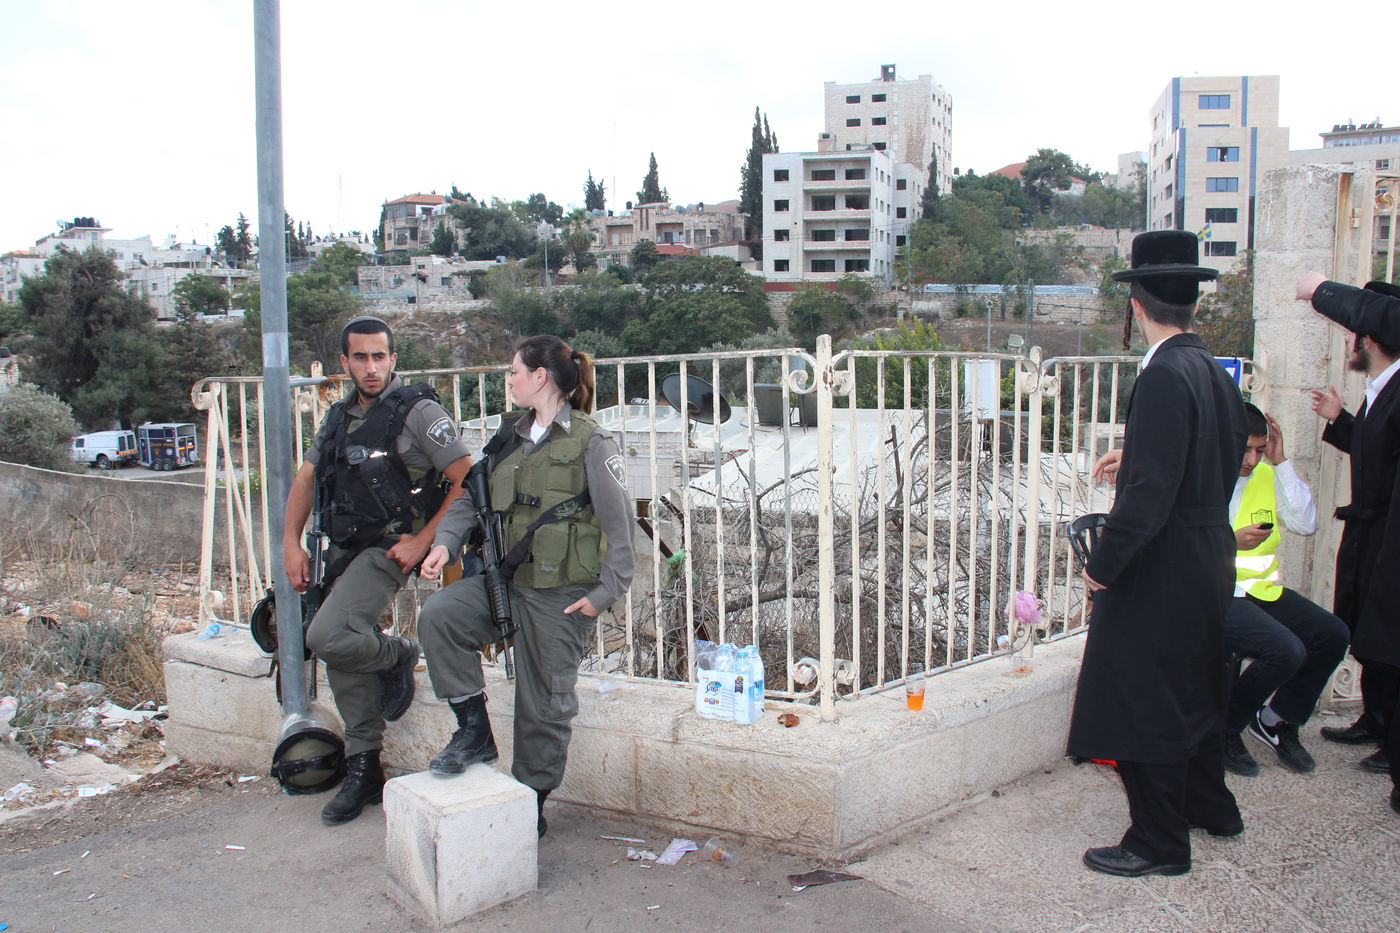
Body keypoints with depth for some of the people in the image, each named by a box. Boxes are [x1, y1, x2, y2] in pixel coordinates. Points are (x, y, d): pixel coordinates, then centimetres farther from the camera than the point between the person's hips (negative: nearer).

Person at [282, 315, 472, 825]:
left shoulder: (418, 411, -9)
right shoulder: (339, 417, 13)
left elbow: (466, 480, -14)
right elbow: (306, 478, 18)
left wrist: (422, 540, -16)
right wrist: (291, 542, 8)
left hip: (388, 549, -7)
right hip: (343, 552, 8)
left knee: (327, 637, -24)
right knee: (343, 664, 10)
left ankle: (397, 656, 8)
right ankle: (363, 773, 23)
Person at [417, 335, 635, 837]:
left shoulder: (590, 442, -10)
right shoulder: (510, 437, 11)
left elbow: (619, 522, -10)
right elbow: (473, 497, 13)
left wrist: (605, 592, -12)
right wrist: (446, 541, -5)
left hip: (561, 592, -6)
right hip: (505, 578, 6)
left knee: (545, 705, 5)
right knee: (439, 615, -19)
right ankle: (474, 730, -2)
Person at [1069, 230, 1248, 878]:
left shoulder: (1165, 376, -22)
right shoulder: (1216, 372, 5)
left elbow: (1150, 492, -27)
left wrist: (1102, 563, -19)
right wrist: (1133, 460, 21)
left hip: (1161, 571, -10)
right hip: (1210, 560, 10)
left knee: (1143, 703, 3)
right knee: (1192, 689, 25)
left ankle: (1158, 844, 15)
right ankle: (1209, 805, 42)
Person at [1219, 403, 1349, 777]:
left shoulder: (1267, 476, 11)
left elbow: (1306, 524, -1)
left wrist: (1281, 463, -4)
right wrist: (1230, 543, -27)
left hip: (1261, 589, 8)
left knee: (1333, 634, -8)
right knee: (1286, 651, -26)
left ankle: (1276, 721, 13)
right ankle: (1224, 729, -2)